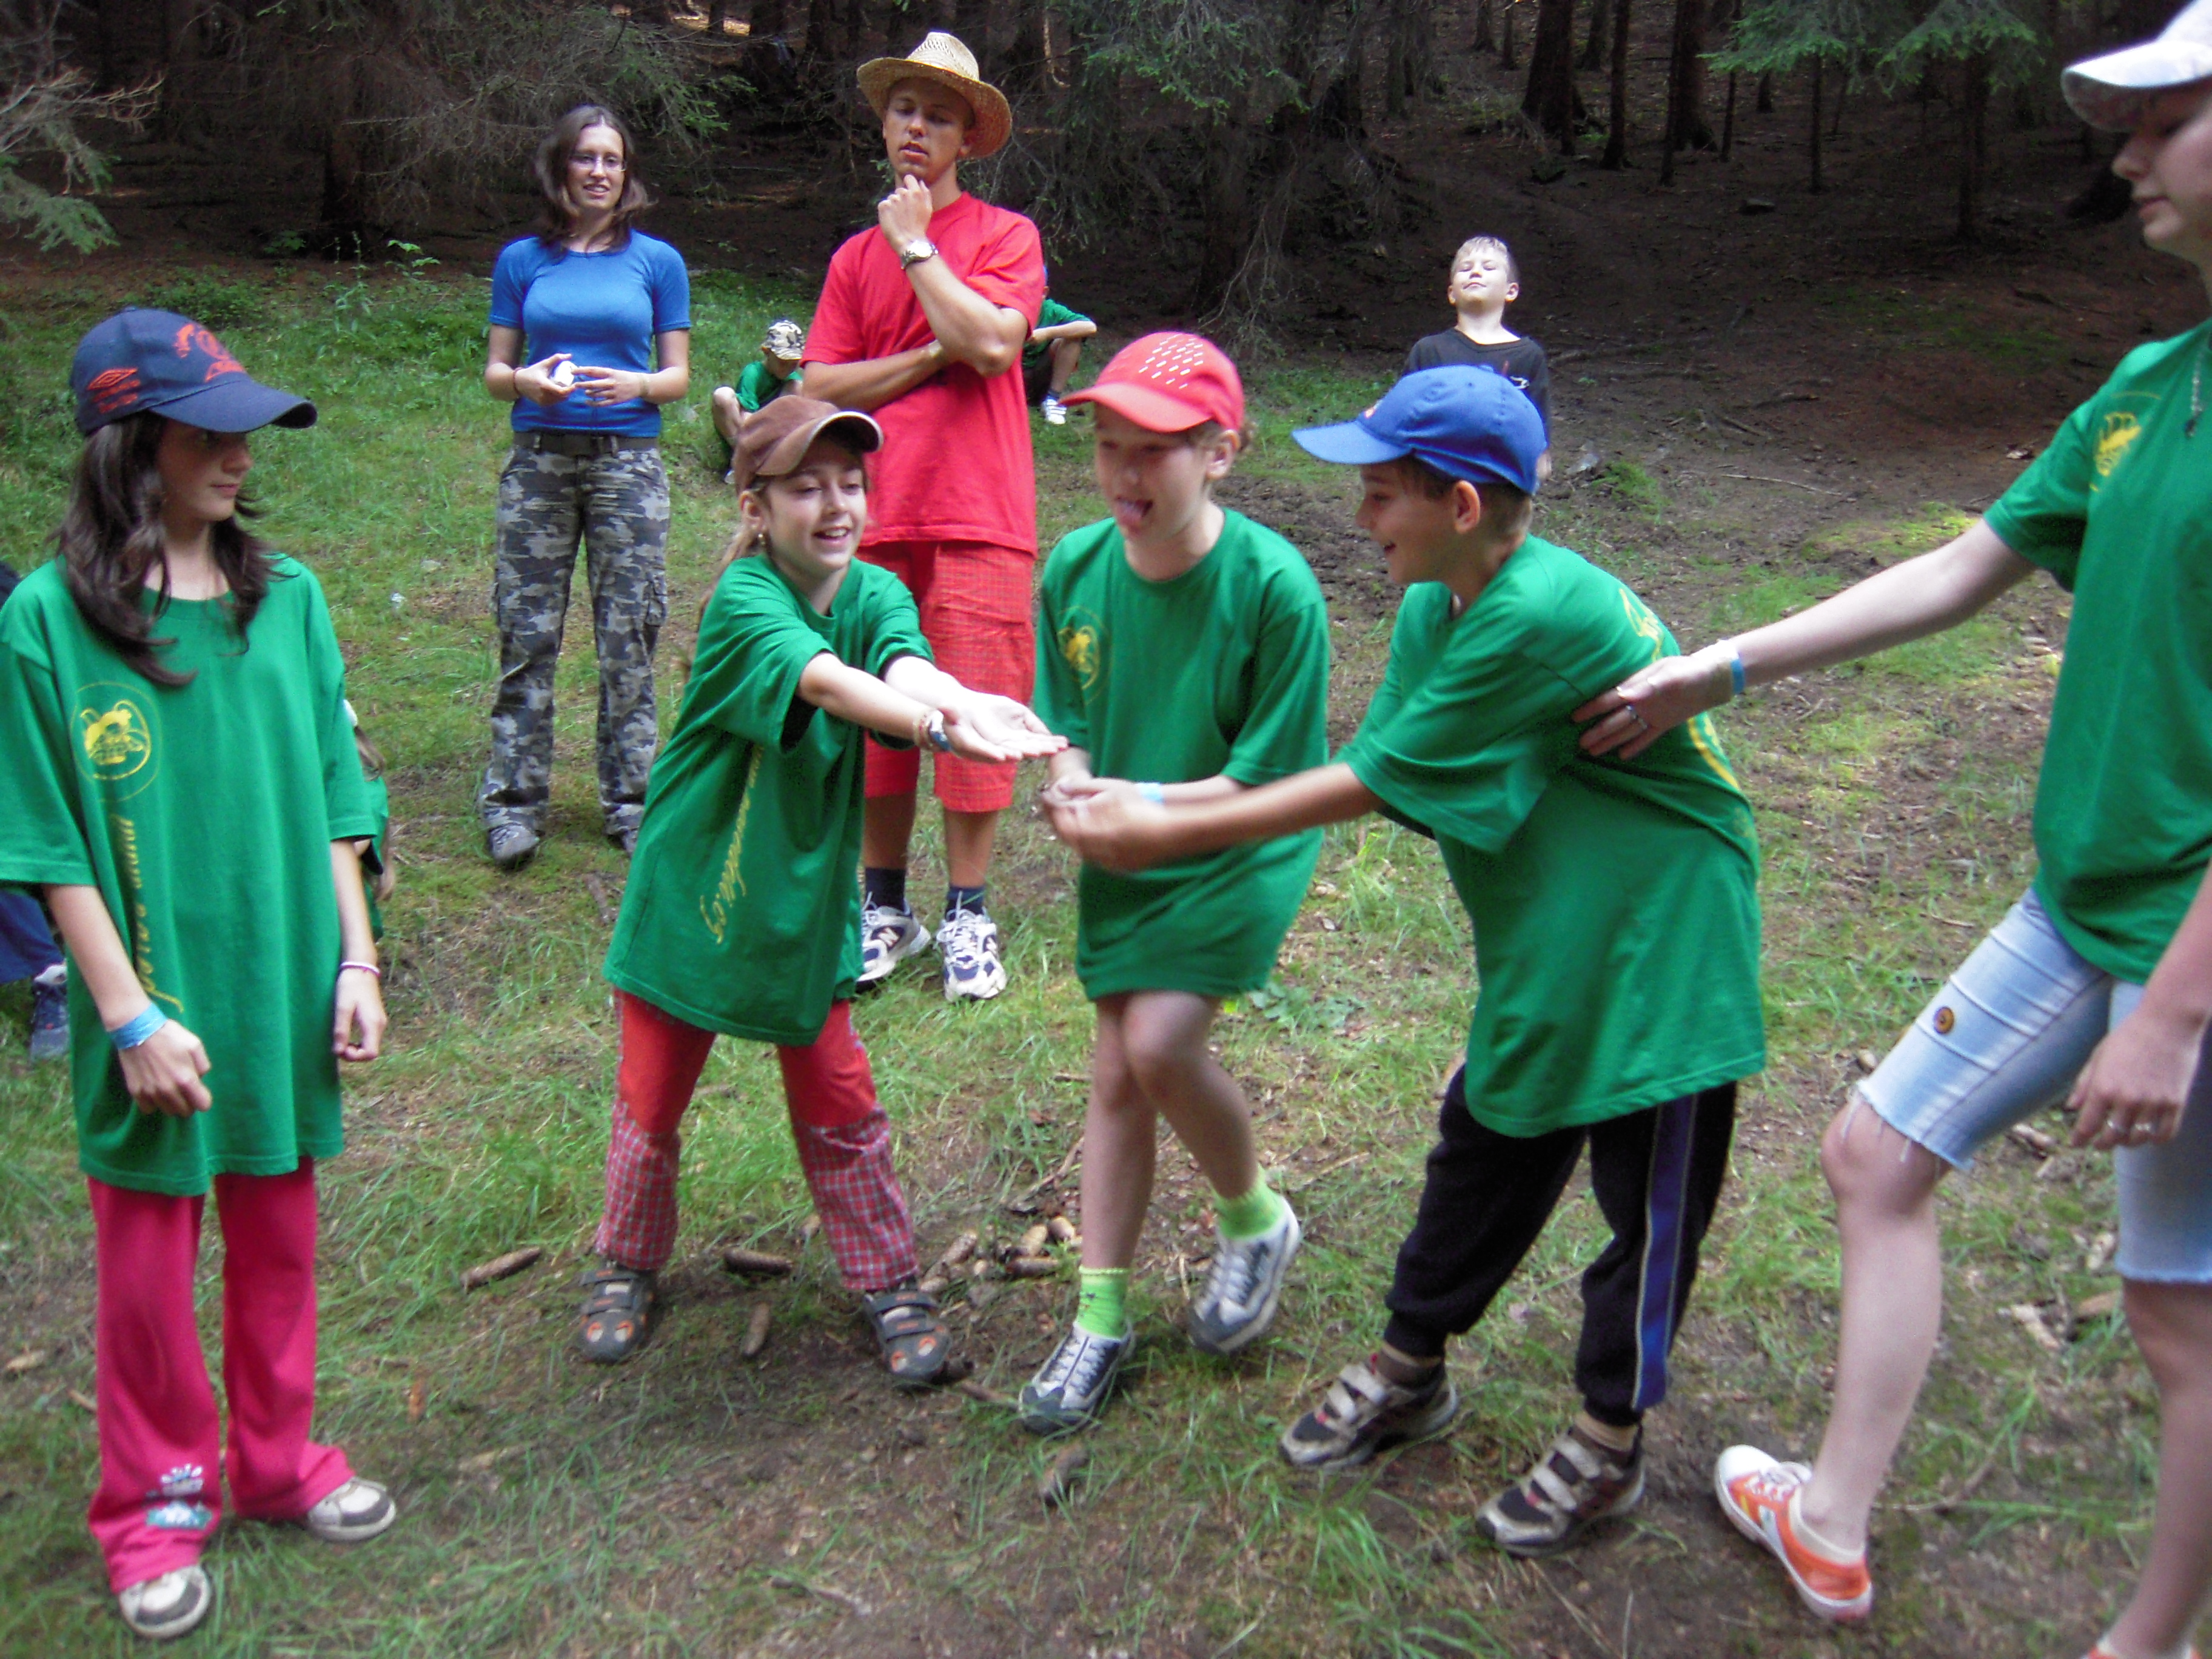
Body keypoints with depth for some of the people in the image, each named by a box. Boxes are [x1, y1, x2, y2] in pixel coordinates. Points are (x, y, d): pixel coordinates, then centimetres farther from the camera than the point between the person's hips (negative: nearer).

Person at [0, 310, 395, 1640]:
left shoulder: (288, 598, 0)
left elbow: (330, 803, 5)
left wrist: (356, 961, 0)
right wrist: (131, 1014, -13)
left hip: (282, 990, 3)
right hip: (154, 1006, -3)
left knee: (280, 1239, 17)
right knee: (146, 1258, 12)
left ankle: (278, 1456, 37)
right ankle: (159, 1503, 32)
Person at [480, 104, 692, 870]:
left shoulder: (657, 261, 8)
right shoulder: (523, 260, 10)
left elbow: (678, 376, 7)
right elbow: (495, 368, 11)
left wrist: (636, 385, -14)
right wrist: (526, 380, -12)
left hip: (628, 461, -1)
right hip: (538, 461, 1)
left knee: (629, 637, 1)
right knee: (526, 634, -1)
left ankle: (631, 799, 11)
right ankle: (514, 801, 7)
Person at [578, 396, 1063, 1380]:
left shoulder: (875, 596, -7)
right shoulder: (743, 599, -21)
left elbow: (905, 670, -30)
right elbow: (825, 682, -40)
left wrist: (958, 699, -54)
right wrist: (939, 728, -59)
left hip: (804, 896, 3)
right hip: (693, 889, -3)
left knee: (839, 1110, 9)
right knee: (652, 1102, 13)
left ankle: (887, 1283, 27)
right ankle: (627, 1265, 37)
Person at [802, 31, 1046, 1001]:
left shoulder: (1006, 236, 4)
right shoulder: (856, 257, 15)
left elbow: (992, 343, -14)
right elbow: (819, 389, 6)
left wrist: (917, 245, -5)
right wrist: (928, 356, -5)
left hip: (979, 519, -3)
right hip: (875, 519, 3)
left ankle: (967, 917, 10)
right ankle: (884, 908, 20)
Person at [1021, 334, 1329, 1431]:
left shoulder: (1274, 585, -23)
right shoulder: (1074, 569, -9)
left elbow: (1276, 779, -19)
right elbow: (1064, 726, 1)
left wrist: (1140, 800, -29)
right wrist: (1071, 786, -22)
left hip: (1240, 853, -5)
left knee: (1159, 1044, -19)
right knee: (1116, 1076, 8)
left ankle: (1255, 1220, 12)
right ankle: (1101, 1316, 22)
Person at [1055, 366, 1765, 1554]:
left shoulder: (1546, 615, -31)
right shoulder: (1434, 609, -2)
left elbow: (1372, 785, -26)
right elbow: (1372, 774, -2)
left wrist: (1174, 835, -20)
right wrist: (1158, 807, -9)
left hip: (1660, 943, -8)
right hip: (1546, 945, 8)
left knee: (1647, 1198, 9)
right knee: (1483, 1153, 18)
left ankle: (1608, 1446, 27)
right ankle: (1409, 1374, 36)